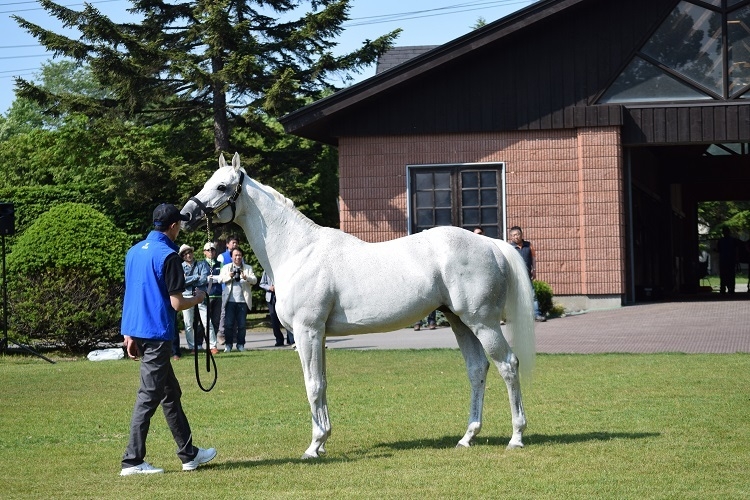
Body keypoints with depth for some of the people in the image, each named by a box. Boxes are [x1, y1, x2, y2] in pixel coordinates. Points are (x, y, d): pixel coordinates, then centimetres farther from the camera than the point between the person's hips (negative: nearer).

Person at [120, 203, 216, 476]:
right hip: (157, 334, -9)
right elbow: (176, 303, -15)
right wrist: (197, 299, 5)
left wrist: (129, 334, 17)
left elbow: (131, 294, 14)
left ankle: (188, 453, 23)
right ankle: (133, 461, -4)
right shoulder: (168, 256, -14)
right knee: (149, 397, -5)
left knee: (170, 393, 16)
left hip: (135, 331, 9)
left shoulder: (134, 251, 11)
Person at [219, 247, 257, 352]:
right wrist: (229, 276, -18)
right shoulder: (226, 268, 14)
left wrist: (246, 278, -18)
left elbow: (254, 280, 2)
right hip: (230, 299, 0)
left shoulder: (248, 268, 14)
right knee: (229, 323, -4)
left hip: (243, 300, 0)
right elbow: (220, 279, 2)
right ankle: (228, 344, 2)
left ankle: (240, 344, 8)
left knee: (242, 324, 1)